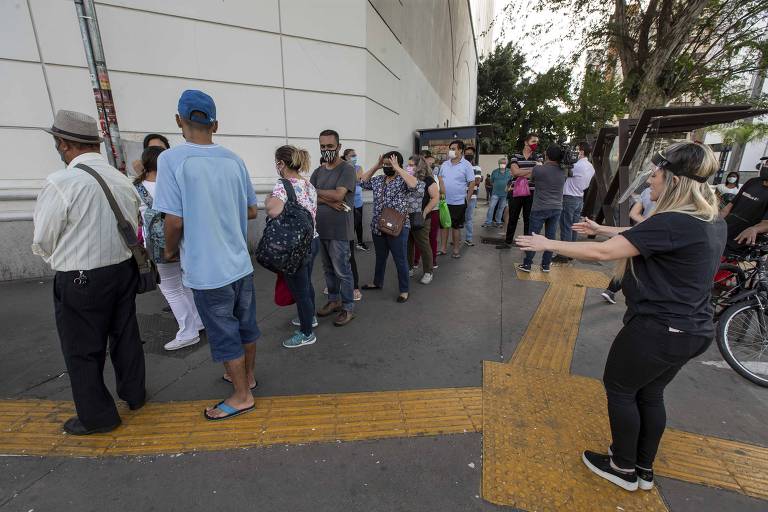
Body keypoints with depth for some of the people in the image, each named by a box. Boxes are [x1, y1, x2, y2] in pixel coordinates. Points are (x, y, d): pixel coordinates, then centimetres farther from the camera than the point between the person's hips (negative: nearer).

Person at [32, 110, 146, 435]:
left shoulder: (60, 183, -17)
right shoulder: (124, 180, 1)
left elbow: (43, 242, -8)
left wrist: (60, 262, 12)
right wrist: (111, 251, 14)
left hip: (81, 280, -6)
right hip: (124, 269, 6)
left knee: (82, 350, 11)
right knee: (125, 335, 20)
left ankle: (97, 417, 27)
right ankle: (134, 394, 38)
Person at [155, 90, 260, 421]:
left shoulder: (172, 159, -12)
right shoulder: (234, 160, 2)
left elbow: (175, 221, -14)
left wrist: (170, 251, 5)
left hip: (207, 270, -5)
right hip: (240, 263, 5)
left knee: (224, 335, 9)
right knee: (246, 324, 19)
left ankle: (242, 396, 26)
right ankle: (247, 375, 41)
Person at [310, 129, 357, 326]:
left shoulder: (347, 169, -7)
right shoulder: (318, 171, 13)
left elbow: (338, 195, -20)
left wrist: (316, 192, -5)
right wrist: (328, 201, -15)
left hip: (339, 230, -7)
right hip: (320, 229, 7)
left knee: (342, 271, 0)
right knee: (328, 269, 16)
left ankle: (348, 308, 13)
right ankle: (333, 301, 32)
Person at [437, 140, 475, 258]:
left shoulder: (466, 165, -7)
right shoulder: (444, 164, 7)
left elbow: (472, 183, -7)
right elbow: (440, 178, 15)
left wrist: (467, 200, -8)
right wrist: (441, 190, 2)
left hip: (458, 203, -4)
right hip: (444, 201, 4)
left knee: (456, 226, 6)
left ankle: (456, 249, 20)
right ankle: (443, 248, 22)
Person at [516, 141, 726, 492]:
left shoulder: (673, 223, -24)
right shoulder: (712, 222, 5)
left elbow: (602, 253, -27)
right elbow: (641, 237, 18)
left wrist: (547, 244, -19)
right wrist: (601, 228, 23)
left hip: (658, 329, -9)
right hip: (693, 329, 9)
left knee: (619, 389, 12)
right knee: (650, 394, 22)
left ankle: (623, 469, 30)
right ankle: (644, 469, 38)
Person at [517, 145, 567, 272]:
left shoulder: (539, 169, -13)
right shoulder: (563, 172, 3)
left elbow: (516, 172, -9)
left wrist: (513, 165, 12)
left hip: (540, 209, -4)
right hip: (556, 209, 4)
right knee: (550, 237, 9)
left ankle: (527, 264, 8)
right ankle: (546, 265, 17)